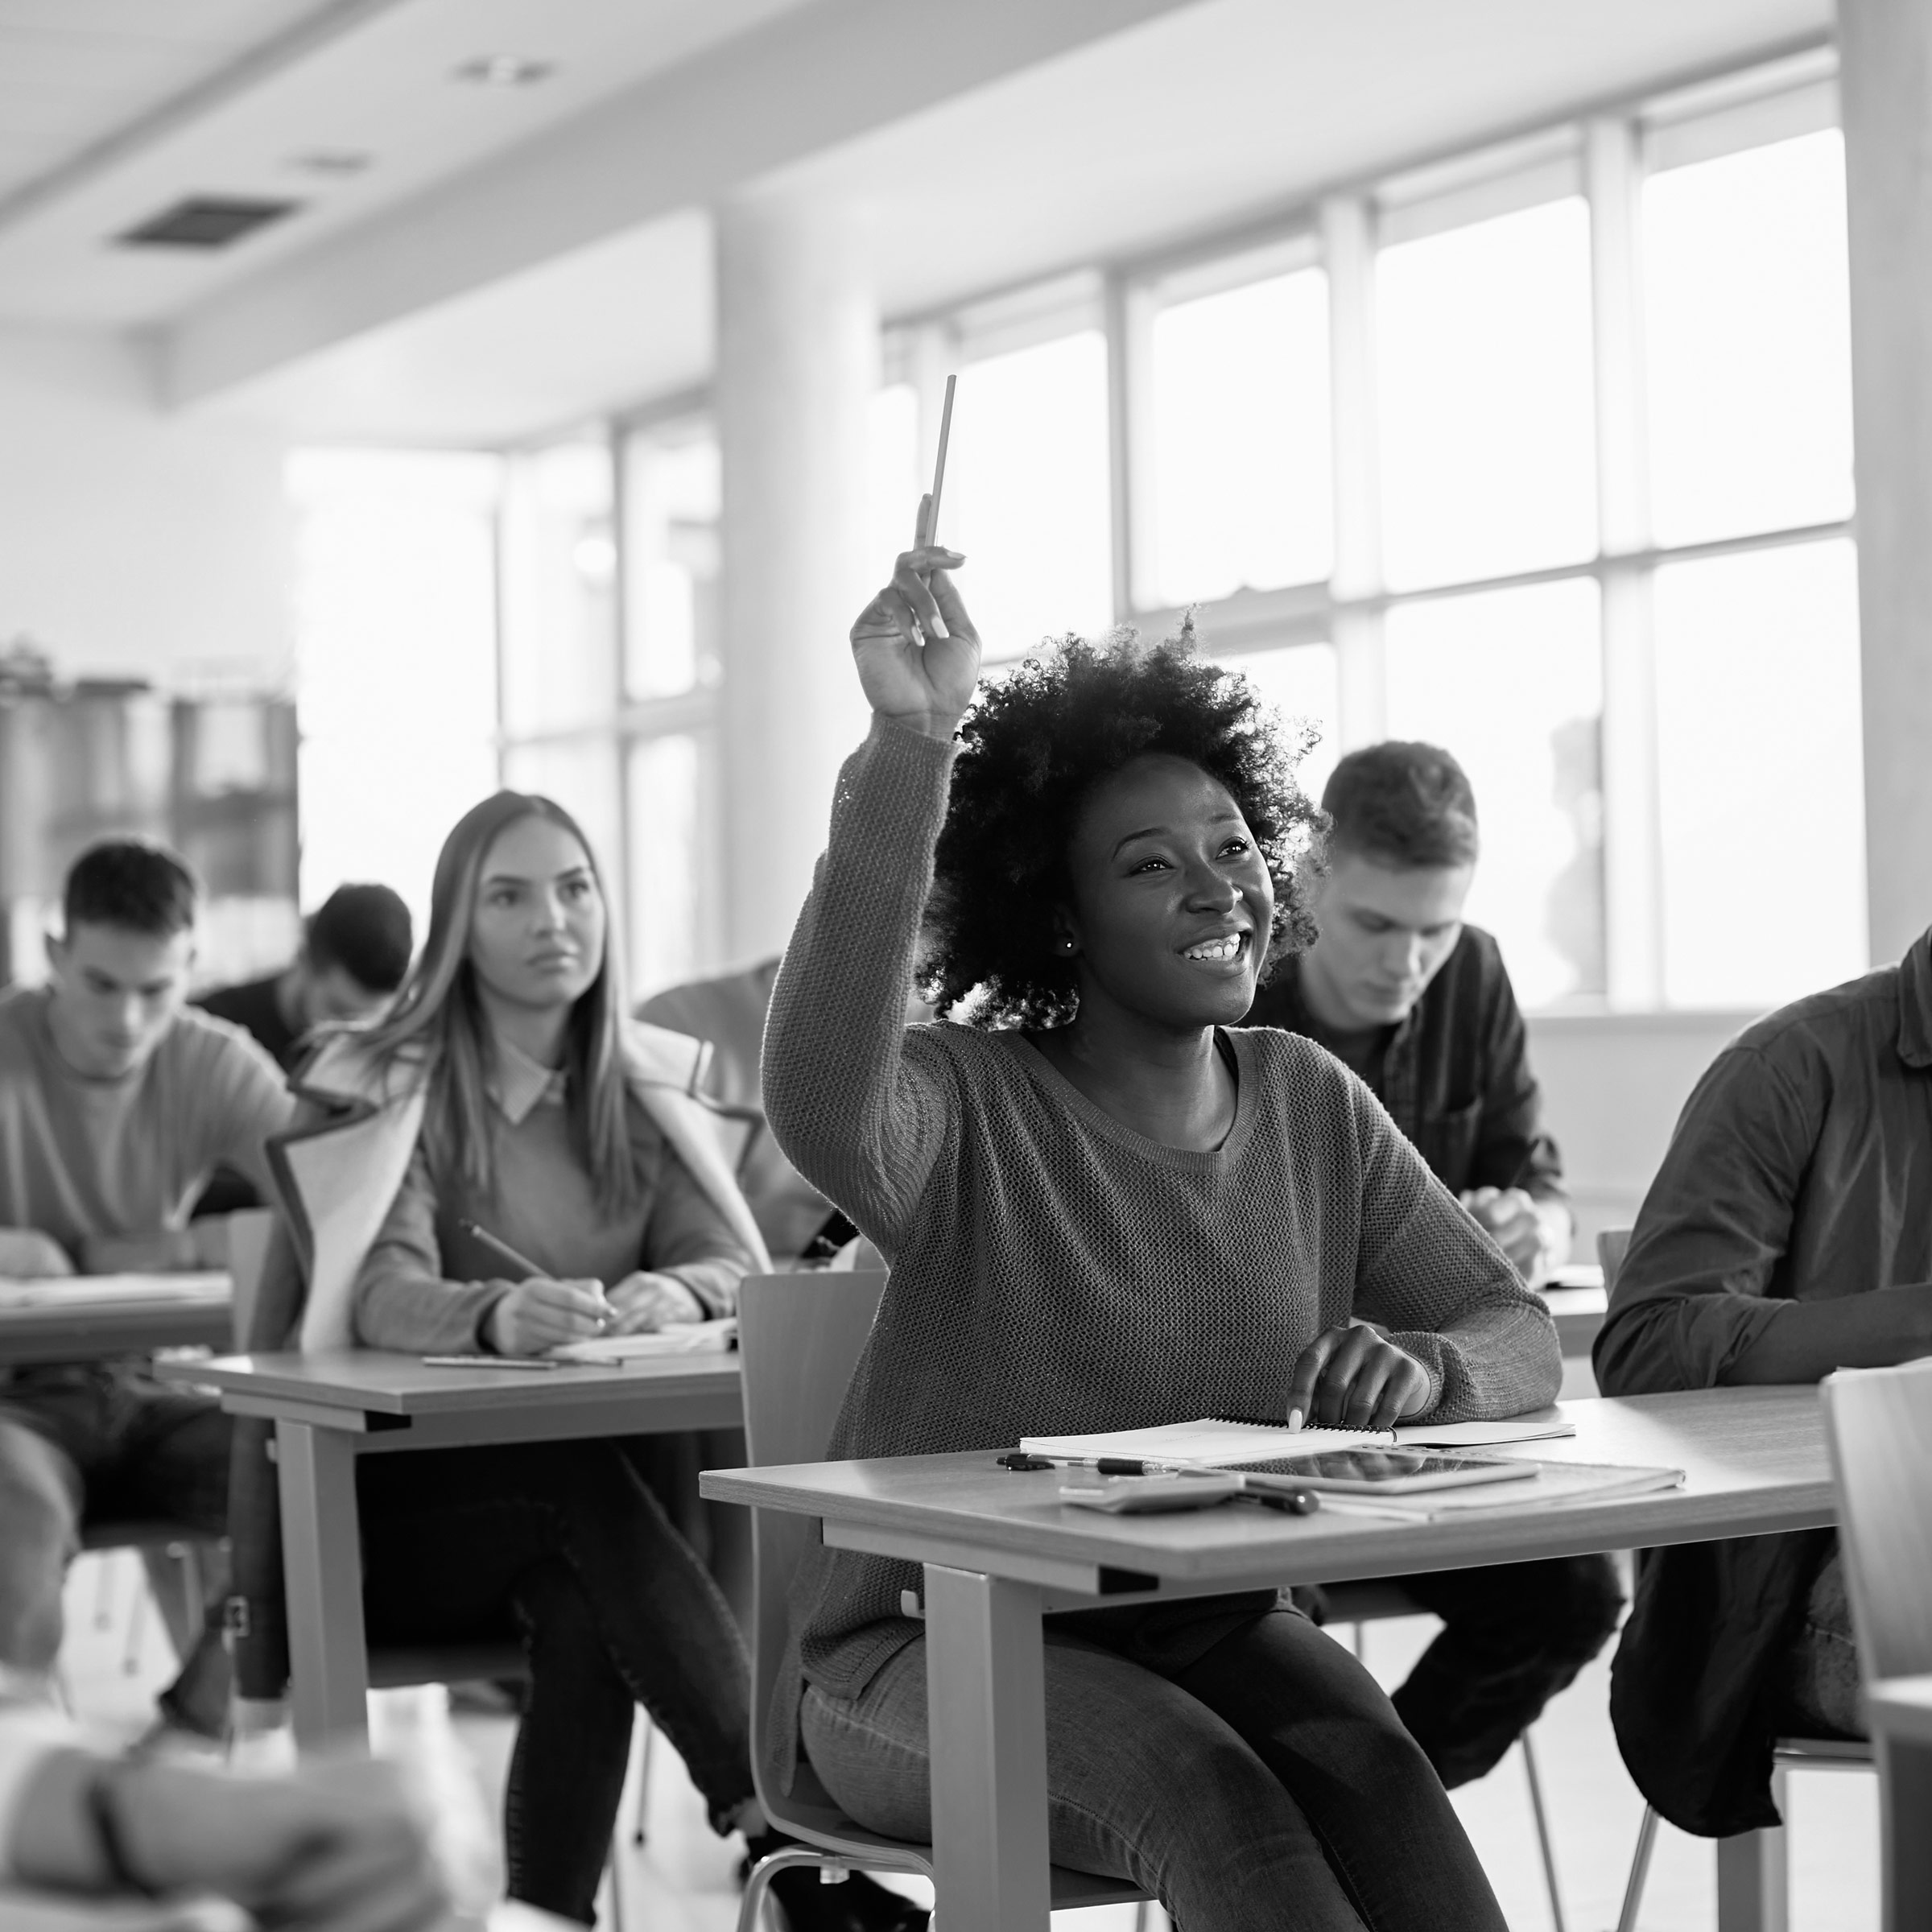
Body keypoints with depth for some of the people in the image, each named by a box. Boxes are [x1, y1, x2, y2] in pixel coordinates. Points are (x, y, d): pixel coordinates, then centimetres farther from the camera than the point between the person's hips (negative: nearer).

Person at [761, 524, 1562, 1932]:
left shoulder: (1312, 1106, 8)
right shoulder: (969, 1107, -10)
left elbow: (1519, 1337, 6)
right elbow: (823, 1110, -35)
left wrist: (1423, 1369, -20)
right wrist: (909, 755, -42)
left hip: (1206, 1629, 4)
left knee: (1375, 1771, -28)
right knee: (1202, 1787, -32)